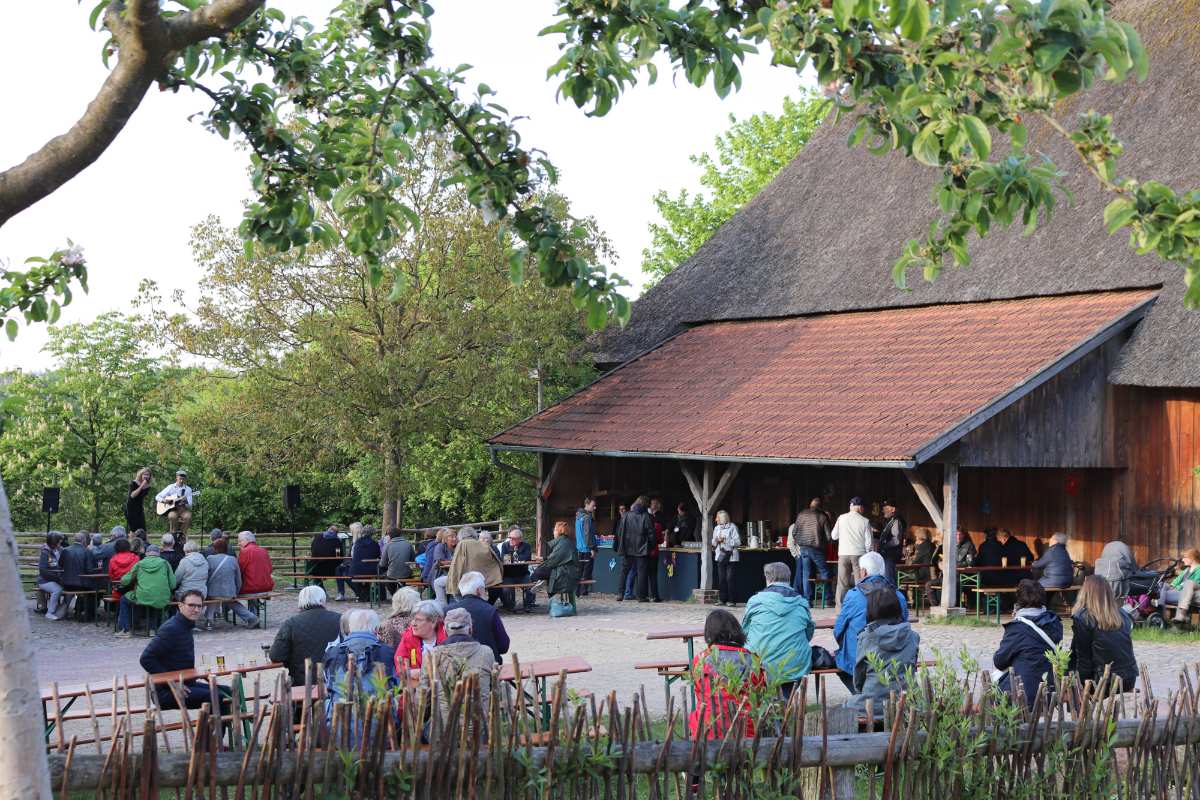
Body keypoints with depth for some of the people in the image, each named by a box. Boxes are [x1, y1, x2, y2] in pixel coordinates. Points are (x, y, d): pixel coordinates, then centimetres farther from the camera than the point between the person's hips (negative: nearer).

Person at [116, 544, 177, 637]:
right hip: (162, 601, 1)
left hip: (142, 599, -1)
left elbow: (125, 581, 7)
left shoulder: (139, 564, 5)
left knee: (124, 599, 27)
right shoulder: (165, 564, 5)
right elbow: (172, 585, 2)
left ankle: (124, 630, 21)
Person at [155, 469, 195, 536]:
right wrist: (164, 500, -12)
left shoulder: (188, 489, 7)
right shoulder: (171, 487, 7)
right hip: (172, 509, -1)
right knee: (172, 516, -35)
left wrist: (186, 501, -21)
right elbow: (157, 497, 8)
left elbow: (189, 505, 1)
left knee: (188, 516, -33)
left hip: (183, 509, 1)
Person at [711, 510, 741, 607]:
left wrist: (725, 540, -16)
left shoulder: (732, 527, -5)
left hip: (731, 556, -6)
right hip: (720, 555, 6)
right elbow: (713, 543, 21)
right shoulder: (717, 528, 15)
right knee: (721, 579, 3)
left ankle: (731, 600, -5)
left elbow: (738, 542, -11)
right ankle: (722, 599, 9)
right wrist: (716, 541, -2)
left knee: (729, 579, -8)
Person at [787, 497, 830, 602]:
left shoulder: (801, 515, 3)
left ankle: (807, 600, 5)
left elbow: (794, 533, 5)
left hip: (803, 549, 3)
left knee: (806, 574, 7)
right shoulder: (822, 517, -5)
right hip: (817, 549, -3)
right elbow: (828, 536, -6)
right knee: (824, 573, 9)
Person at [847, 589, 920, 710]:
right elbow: (912, 670, 10)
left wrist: (859, 691, 21)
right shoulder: (912, 636, 2)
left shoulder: (866, 637, -4)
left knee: (847, 704, 23)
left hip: (873, 701, -3)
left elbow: (859, 672, 5)